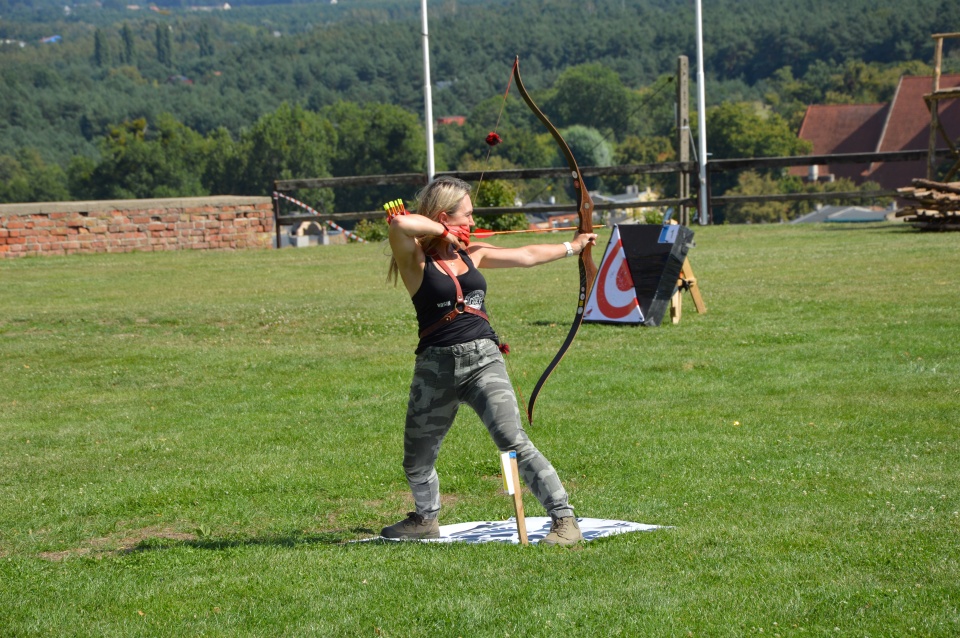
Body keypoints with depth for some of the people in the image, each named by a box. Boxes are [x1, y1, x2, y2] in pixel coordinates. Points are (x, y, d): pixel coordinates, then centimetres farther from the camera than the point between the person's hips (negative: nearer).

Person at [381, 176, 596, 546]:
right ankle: (426, 519, 42)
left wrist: (571, 247, 36)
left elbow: (525, 256, 27)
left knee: (514, 441, -17)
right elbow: (399, 223, -26)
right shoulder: (415, 257, -4)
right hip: (436, 366, -1)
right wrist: (444, 232, -11)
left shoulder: (471, 253, 13)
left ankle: (564, 520, -18)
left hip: (483, 360, 2)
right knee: (417, 461, 14)